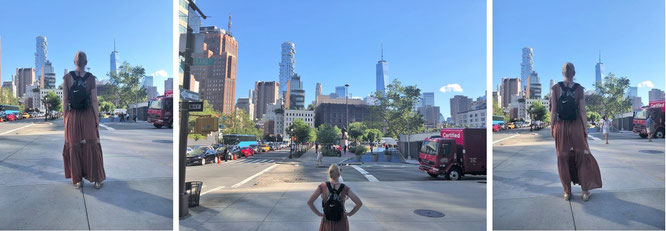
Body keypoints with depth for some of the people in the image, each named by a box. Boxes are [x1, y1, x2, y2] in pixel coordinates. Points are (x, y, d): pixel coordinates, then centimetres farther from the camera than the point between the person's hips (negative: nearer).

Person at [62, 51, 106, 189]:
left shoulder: (67, 77, -4)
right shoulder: (91, 78, -7)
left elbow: (65, 100, -4)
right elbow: (94, 101, -7)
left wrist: (65, 118, 5)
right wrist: (97, 118, 0)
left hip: (72, 116, 1)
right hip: (88, 116, -1)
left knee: (74, 147, 10)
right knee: (92, 147, 6)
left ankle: (77, 180, 13)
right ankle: (97, 179, 8)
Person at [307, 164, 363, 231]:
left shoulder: (322, 187, -12)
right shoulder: (345, 188, -11)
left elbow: (309, 202, -15)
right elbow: (359, 203, -13)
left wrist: (318, 213, -5)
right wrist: (350, 214, -1)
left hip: (327, 222, 0)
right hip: (341, 223, 0)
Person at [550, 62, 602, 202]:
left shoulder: (555, 88, -4)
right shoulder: (580, 89, -2)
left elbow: (553, 110, -5)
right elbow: (582, 111, -3)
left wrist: (552, 127, 1)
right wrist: (585, 129, 3)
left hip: (560, 127, 0)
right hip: (576, 126, 1)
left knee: (563, 158, 7)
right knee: (581, 157, 11)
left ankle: (567, 192, 12)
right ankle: (585, 191, 14)